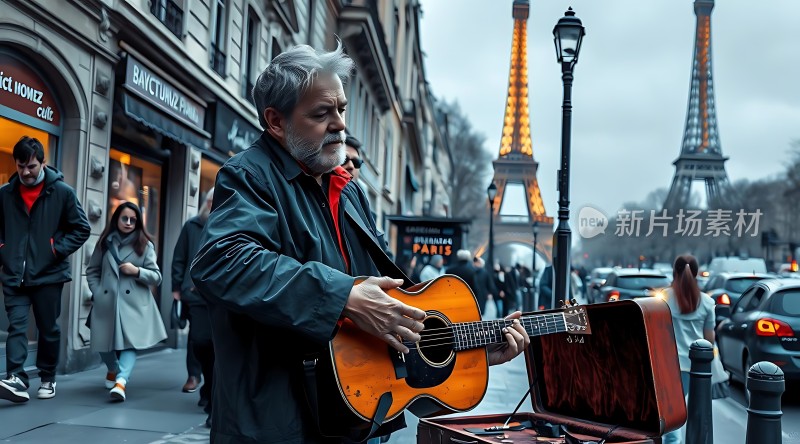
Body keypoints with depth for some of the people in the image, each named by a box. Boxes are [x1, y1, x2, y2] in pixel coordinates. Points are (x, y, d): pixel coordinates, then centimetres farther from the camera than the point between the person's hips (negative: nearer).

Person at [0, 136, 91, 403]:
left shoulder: (62, 192, -4)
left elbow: (81, 229, 0)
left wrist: (57, 251, -10)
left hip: (48, 275, -2)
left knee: (48, 329, 8)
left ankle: (48, 379, 23)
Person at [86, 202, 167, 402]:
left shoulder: (145, 245, 3)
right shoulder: (104, 242, 10)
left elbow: (156, 277, 3)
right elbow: (92, 271, 15)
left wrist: (137, 271, -13)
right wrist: (97, 292, 2)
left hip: (133, 304, -2)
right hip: (106, 303, 3)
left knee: (130, 343, -18)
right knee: (104, 344, 12)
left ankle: (121, 382, -27)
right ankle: (113, 369, 41)